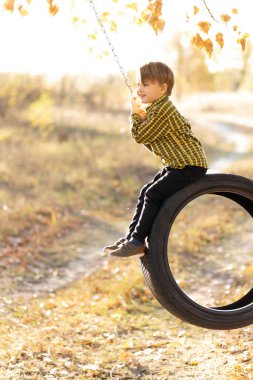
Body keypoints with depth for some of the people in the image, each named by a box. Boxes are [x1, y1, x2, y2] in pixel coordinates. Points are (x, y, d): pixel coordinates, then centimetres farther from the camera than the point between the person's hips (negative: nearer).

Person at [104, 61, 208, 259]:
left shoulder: (162, 110, -19)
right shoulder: (157, 108, 14)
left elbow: (141, 136, -17)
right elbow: (149, 142, 15)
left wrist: (135, 115, -2)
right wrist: (141, 119, 0)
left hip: (190, 165, -11)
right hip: (176, 164, 11)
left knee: (153, 195, -16)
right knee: (145, 193, 10)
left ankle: (137, 242, -12)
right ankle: (131, 235, 17)